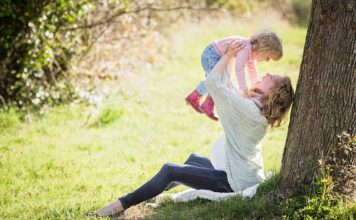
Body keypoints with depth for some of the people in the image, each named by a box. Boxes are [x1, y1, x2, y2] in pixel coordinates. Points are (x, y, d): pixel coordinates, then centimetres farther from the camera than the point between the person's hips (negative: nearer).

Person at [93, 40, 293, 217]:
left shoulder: (248, 109, -23)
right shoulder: (258, 108, 5)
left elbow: (212, 82, -21)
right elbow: (225, 85, 14)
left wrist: (228, 55, -9)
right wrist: (229, 58, 9)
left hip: (235, 181, -10)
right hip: (243, 173, 10)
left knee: (170, 170, -9)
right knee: (194, 159, 31)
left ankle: (122, 205, -4)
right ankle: (161, 190, 48)